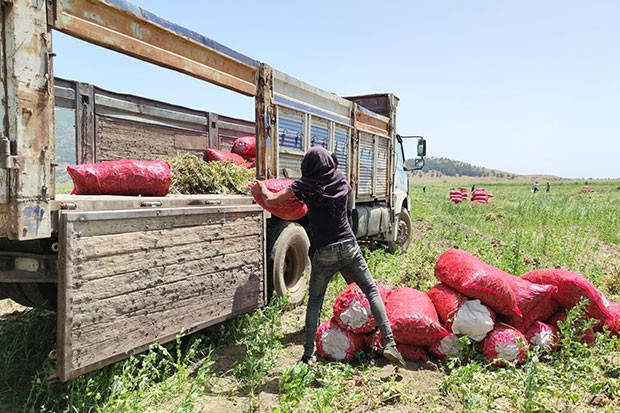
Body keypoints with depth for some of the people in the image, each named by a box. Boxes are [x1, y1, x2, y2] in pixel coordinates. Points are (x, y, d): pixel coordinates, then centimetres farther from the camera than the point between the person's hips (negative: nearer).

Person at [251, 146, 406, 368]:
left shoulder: (304, 185, -4)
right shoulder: (341, 180, 5)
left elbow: (271, 201, -2)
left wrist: (262, 188, 18)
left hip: (324, 252, -1)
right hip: (349, 247, 2)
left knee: (314, 301, 13)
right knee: (372, 291, 11)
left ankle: (308, 355, 15)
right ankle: (389, 344, 3)